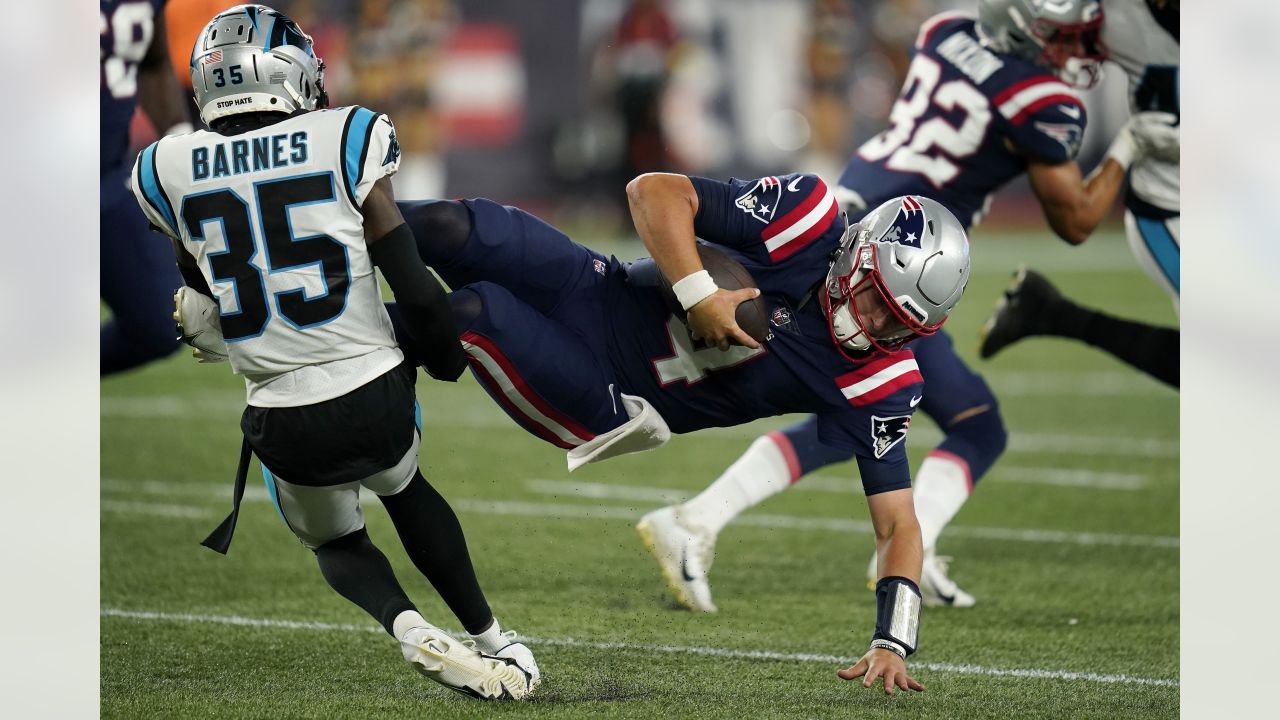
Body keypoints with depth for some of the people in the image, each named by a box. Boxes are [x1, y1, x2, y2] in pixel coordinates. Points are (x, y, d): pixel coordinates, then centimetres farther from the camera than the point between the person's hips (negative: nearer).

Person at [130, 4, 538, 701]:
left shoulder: (169, 170, 1)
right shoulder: (344, 142, -6)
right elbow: (415, 290, -6)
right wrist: (445, 357, 13)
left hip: (281, 427, 0)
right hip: (373, 397, 0)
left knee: (334, 539, 29)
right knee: (404, 488, 34)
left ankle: (406, 625, 1)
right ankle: (490, 639, 32)